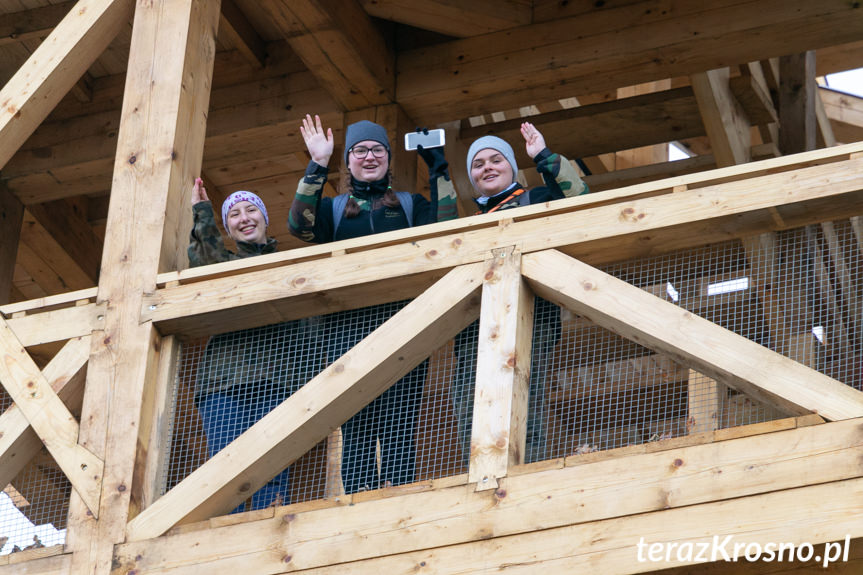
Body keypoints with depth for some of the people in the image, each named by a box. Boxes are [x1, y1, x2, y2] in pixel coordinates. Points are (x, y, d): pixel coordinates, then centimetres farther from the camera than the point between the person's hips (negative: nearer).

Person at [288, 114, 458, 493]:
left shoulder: (409, 204, 21)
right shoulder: (333, 207, 21)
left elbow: (445, 227, 2)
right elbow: (300, 225, -1)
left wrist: (439, 170, 2)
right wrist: (318, 165, -4)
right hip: (348, 324, 0)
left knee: (399, 429, -10)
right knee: (356, 428, -9)